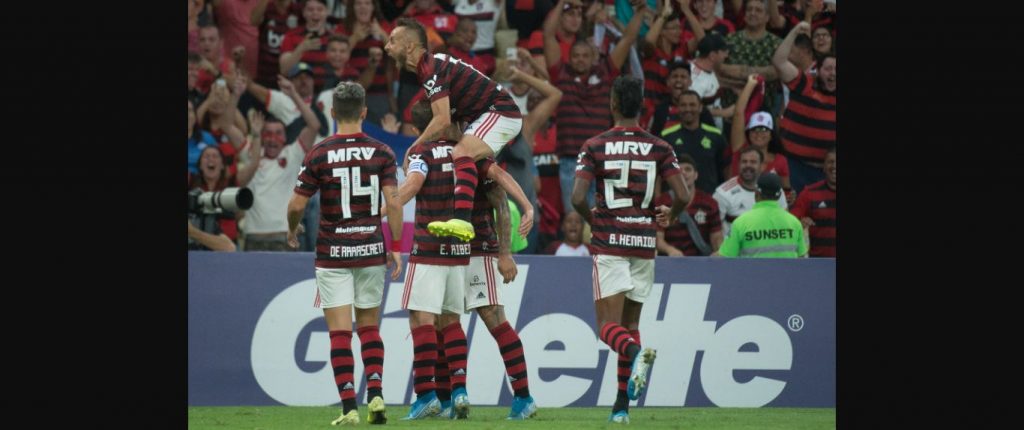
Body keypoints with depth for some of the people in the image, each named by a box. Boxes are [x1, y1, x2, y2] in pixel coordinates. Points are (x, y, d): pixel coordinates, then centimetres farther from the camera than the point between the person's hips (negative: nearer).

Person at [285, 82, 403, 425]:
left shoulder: (318, 155, -6)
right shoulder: (381, 153, -3)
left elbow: (297, 204, -5)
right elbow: (393, 203, -9)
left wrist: (292, 232, 16)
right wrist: (396, 247, -1)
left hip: (332, 254, -2)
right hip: (371, 251, 2)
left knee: (340, 332, -1)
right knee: (370, 328, 16)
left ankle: (349, 407, -9)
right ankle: (375, 394, 0)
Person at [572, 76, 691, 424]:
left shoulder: (595, 146, -3)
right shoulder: (659, 148, 2)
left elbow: (577, 198, -11)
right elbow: (683, 197, -3)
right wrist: (669, 217, 19)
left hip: (609, 242, -3)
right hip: (644, 243, 3)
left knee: (609, 326, -4)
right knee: (631, 323, 14)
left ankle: (636, 352, -39)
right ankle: (622, 404, 10)